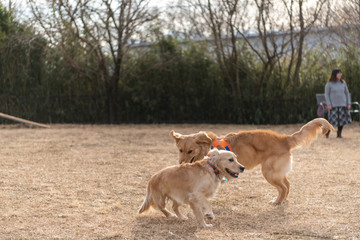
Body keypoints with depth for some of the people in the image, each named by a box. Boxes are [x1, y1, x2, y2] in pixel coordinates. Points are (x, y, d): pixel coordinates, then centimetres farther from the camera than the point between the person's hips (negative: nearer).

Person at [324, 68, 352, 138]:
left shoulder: (343, 83, 7)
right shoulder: (329, 84, -4)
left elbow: (347, 93, 11)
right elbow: (326, 94, -4)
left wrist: (349, 103, 3)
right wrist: (328, 104, -13)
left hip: (342, 104, 4)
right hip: (333, 105, -4)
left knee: (342, 120, 2)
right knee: (332, 120, -9)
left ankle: (339, 134, 12)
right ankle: (327, 133, 9)